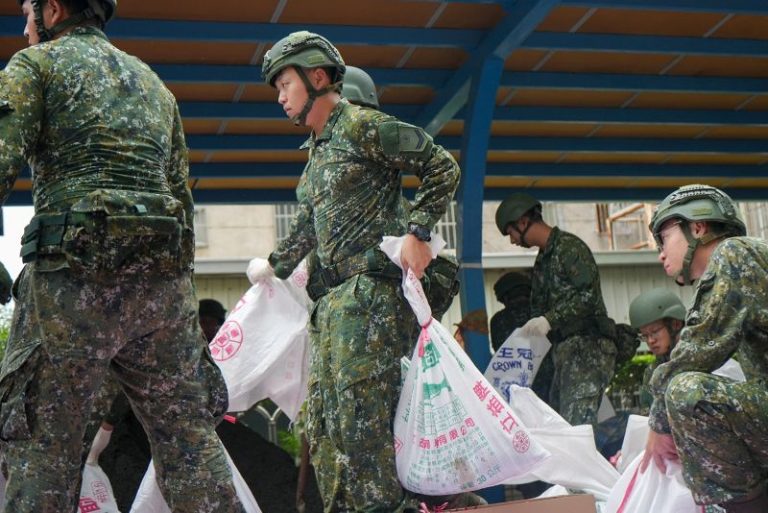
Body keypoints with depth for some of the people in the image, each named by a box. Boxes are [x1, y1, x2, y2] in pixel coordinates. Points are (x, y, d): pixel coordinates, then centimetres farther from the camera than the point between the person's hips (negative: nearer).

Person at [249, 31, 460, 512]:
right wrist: (275, 266, 40)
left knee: (361, 415, -13)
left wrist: (417, 231, -16)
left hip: (374, 287, -9)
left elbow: (443, 168, -8)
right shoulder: (317, 148, 21)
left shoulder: (363, 126, -6)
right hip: (335, 297, 9)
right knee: (324, 421, 8)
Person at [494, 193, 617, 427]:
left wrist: (549, 320, -22)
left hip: (588, 346, -9)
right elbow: (539, 308, 24)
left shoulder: (569, 246, -6)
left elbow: (588, 294, -17)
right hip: (564, 349, 9)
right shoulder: (542, 260, 22)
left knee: (578, 423, -17)